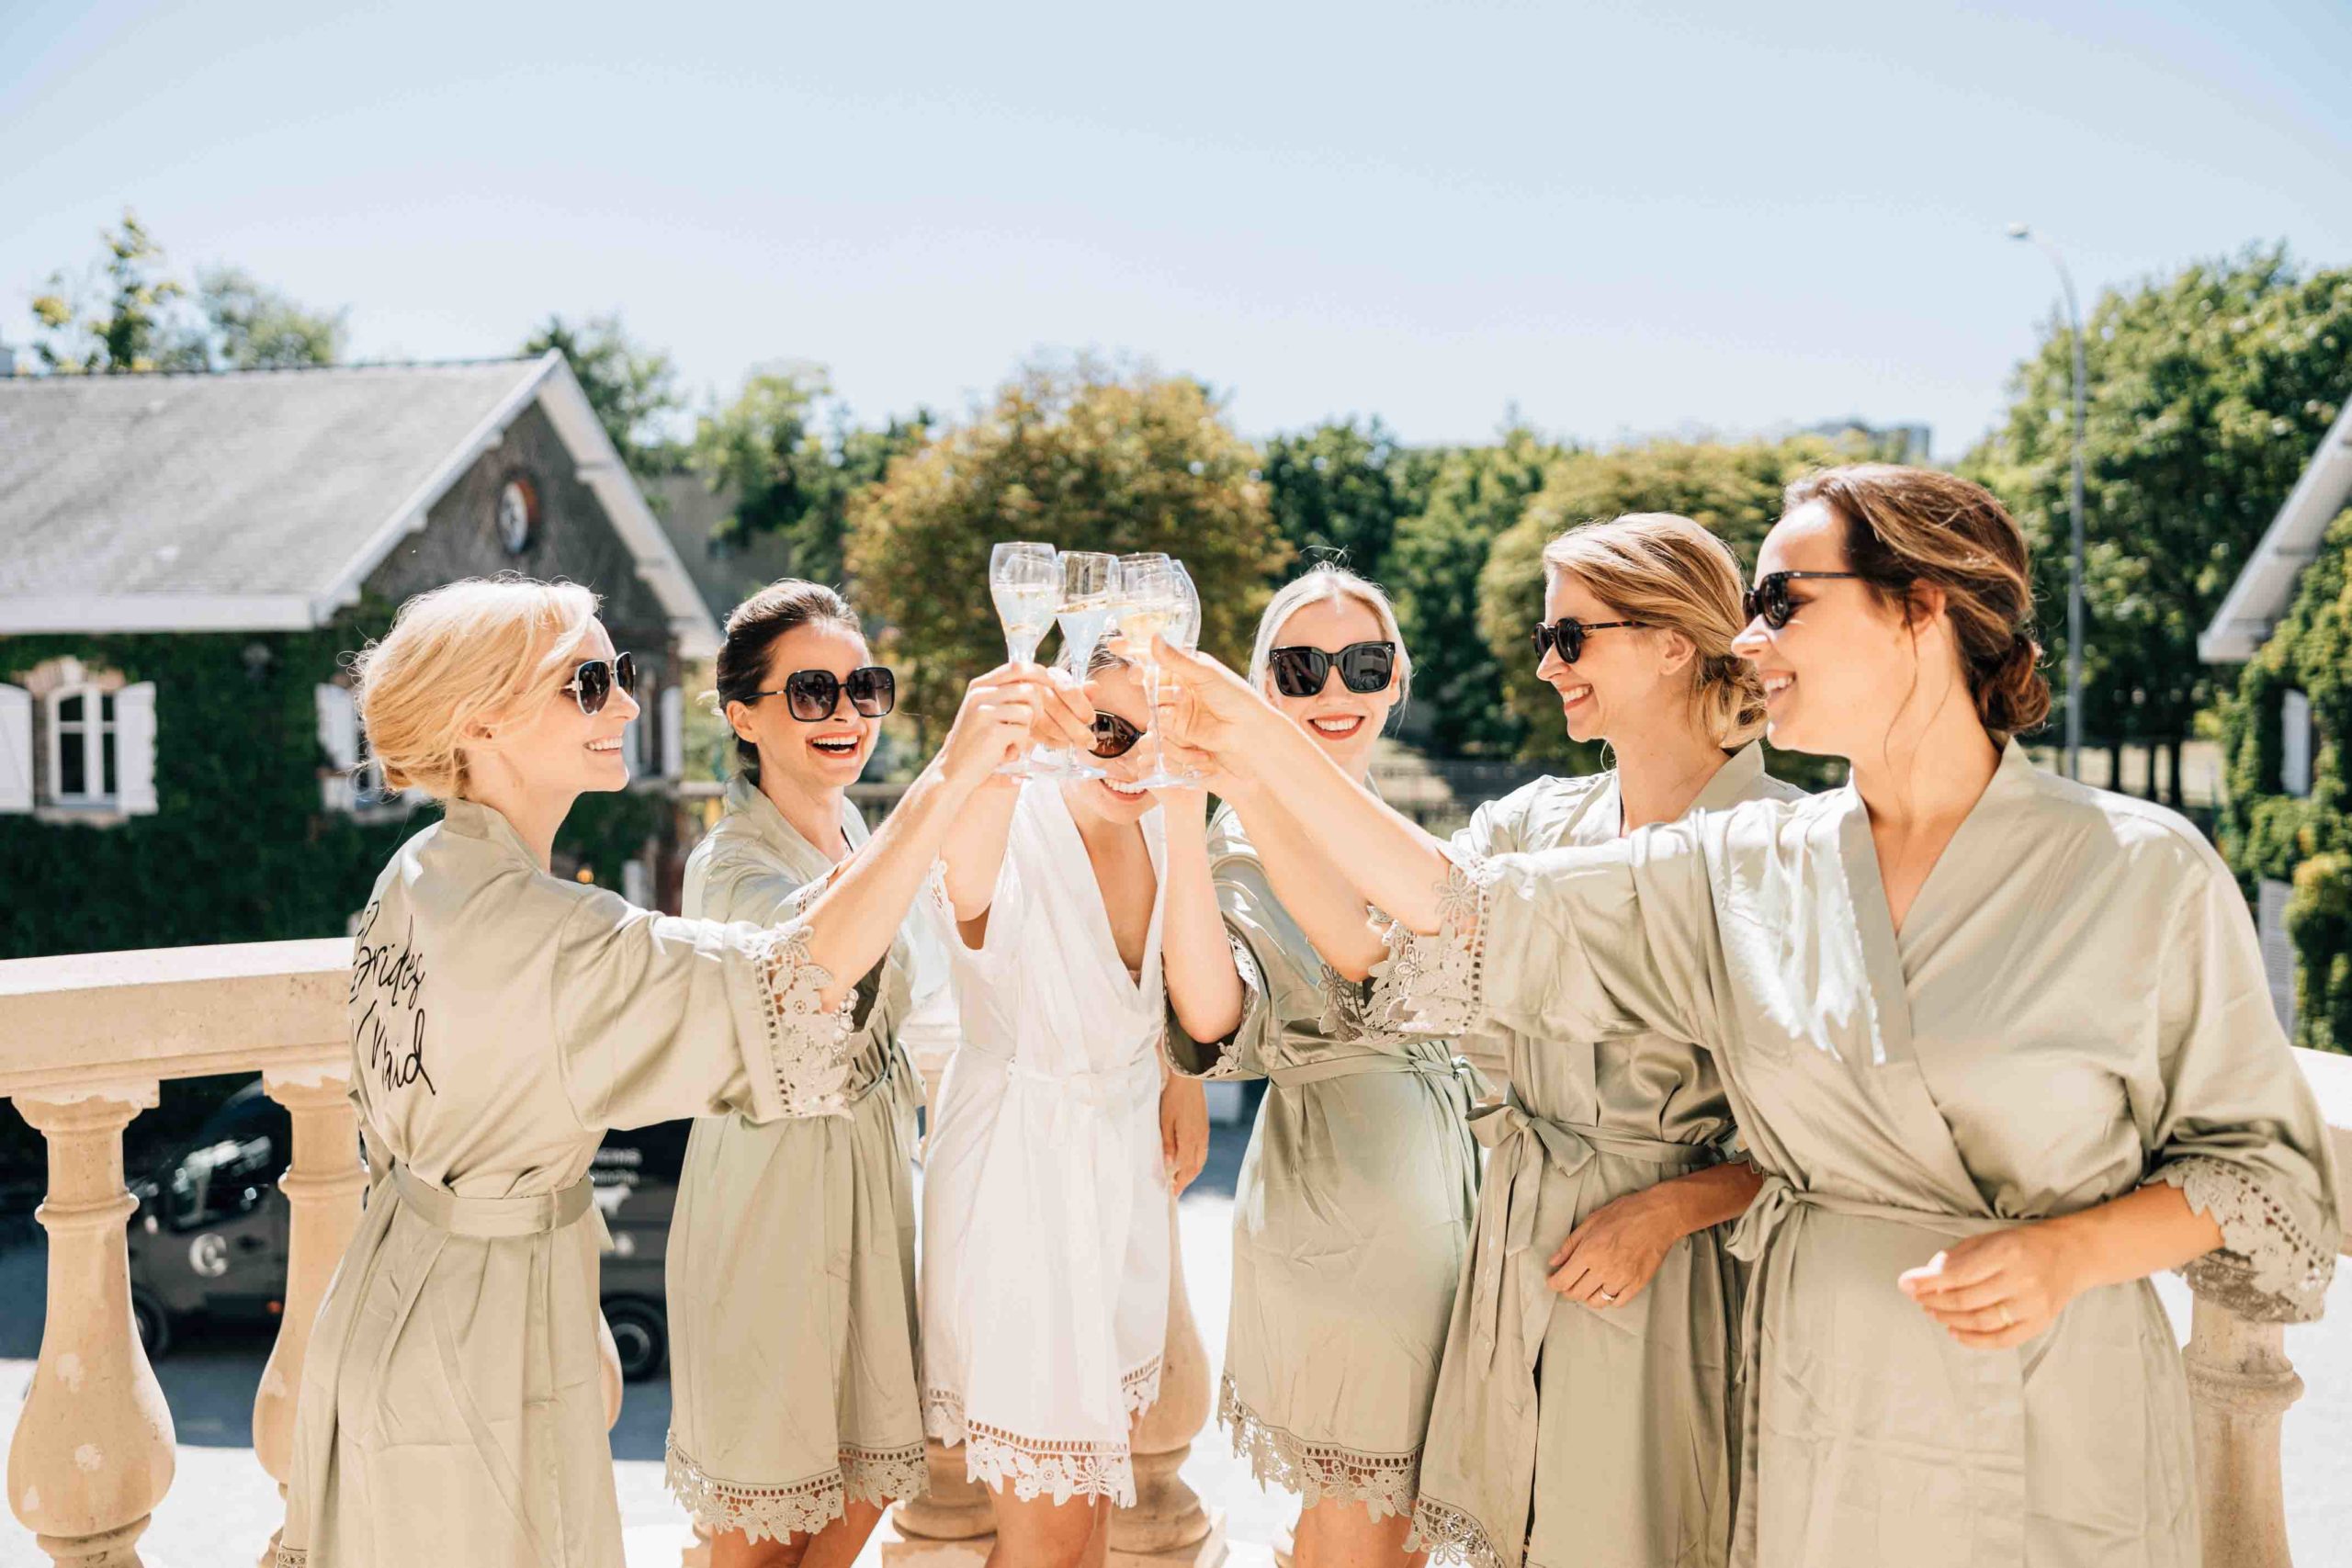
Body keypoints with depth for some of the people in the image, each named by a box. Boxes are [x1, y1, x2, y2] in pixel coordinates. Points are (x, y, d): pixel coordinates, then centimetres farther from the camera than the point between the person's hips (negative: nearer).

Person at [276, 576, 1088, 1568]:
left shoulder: (417, 875, 1)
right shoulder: (524, 924, -29)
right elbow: (797, 978, -37)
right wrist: (951, 776, -39)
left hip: (396, 1298, 9)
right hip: (482, 1338, -9)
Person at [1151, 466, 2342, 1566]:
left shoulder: (2142, 871, -8)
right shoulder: (1741, 873, 1)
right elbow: (1475, 916, -3)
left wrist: (2068, 1253, -18)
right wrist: (1263, 745, -7)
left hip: (2053, 1444, -3)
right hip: (1812, 1430, 3)